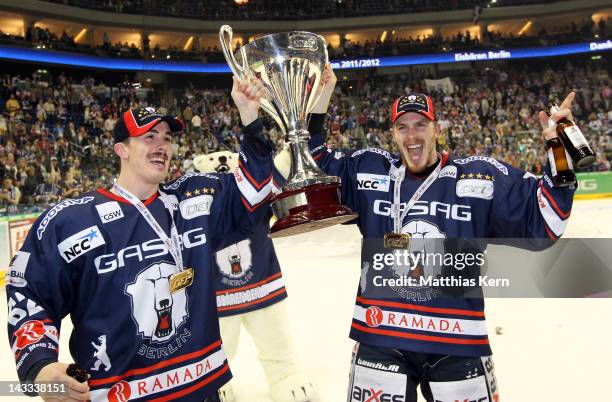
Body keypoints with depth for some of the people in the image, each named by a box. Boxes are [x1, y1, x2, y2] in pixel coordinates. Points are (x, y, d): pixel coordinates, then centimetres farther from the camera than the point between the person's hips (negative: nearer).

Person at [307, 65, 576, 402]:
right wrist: (316, 107, -4)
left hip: (458, 344, 0)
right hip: (379, 338, 1)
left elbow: (541, 223, -4)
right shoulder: (367, 170, 2)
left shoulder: (481, 176, -2)